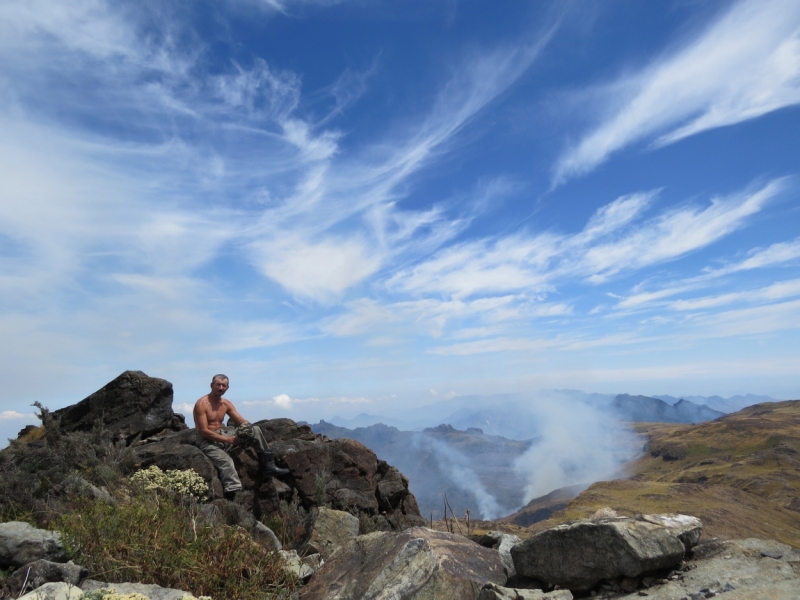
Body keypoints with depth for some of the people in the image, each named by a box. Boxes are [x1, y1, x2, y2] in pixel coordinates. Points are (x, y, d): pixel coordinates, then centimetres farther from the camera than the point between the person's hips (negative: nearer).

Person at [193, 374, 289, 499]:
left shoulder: (226, 404, 7)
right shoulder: (201, 404, -14)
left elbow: (242, 421, 4)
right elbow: (204, 431, -19)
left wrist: (250, 428, -21)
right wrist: (227, 439, -25)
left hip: (223, 434, 7)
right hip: (207, 441, -7)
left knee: (255, 430, -7)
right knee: (226, 461, -33)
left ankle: (268, 465, -6)